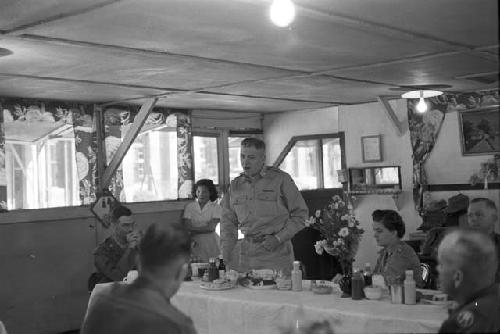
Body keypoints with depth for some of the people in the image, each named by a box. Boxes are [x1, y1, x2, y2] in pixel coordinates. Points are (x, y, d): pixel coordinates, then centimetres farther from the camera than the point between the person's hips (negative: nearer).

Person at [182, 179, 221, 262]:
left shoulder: (216, 207, 2)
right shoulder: (189, 206, 8)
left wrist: (194, 230, -5)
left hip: (210, 242, -1)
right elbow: (187, 227, -1)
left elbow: (211, 228, -7)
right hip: (194, 241, 1)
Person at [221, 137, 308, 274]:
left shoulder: (281, 179, 0)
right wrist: (225, 256, 5)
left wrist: (278, 238, -8)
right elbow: (228, 222, 16)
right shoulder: (235, 185, 12)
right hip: (244, 255, 3)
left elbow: (300, 214, 2)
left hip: (275, 253, -3)